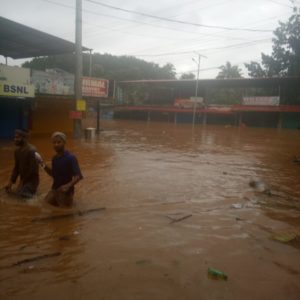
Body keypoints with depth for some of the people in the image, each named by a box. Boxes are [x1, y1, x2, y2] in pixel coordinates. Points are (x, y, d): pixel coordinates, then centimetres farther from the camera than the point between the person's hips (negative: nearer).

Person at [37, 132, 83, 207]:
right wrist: (44, 165, 1)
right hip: (55, 189, 7)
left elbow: (78, 176, -25)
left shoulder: (70, 158, -21)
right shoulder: (54, 158, 2)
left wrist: (68, 185, -40)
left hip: (65, 190, -7)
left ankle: (68, 198, 24)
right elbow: (53, 174, 14)